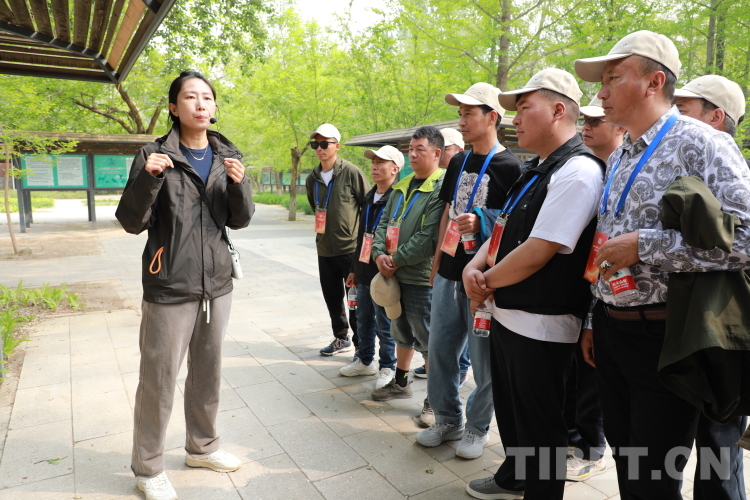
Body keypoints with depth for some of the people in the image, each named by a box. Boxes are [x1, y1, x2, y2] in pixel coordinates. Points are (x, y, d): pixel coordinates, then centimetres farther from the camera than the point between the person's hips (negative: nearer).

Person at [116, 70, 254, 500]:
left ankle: (202, 447, 35)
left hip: (217, 283, 4)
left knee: (208, 372, 15)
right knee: (159, 378, 4)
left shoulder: (228, 156, 7)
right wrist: (147, 177, -23)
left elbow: (241, 220, 2)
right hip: (171, 286, -4)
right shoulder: (156, 155, -5)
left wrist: (238, 184, -16)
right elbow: (132, 223, -7)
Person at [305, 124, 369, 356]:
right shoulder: (312, 178, 9)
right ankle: (341, 338, 33)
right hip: (325, 249, 6)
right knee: (332, 298, 15)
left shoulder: (351, 172, -8)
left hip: (351, 248, -6)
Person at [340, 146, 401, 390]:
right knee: (364, 321, 17)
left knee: (384, 324, 4)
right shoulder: (369, 198, 13)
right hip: (364, 272, 8)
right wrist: (354, 268, 18)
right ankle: (365, 361, 32)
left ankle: (388, 368, 19)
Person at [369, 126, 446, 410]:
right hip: (395, 274, 8)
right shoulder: (402, 186, 12)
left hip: (422, 278, -8)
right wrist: (379, 254, -4)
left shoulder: (441, 188, -15)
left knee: (428, 341, 2)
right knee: (402, 333, 21)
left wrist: (396, 260, -16)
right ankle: (400, 383, 38)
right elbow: (385, 224, 13)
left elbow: (428, 238, -22)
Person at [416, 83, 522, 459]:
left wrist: (482, 223, -25)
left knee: (483, 357, 5)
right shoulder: (458, 163, 12)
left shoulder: (509, 166, -8)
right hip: (449, 273, 7)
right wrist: (437, 257, 15)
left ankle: (477, 428, 25)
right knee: (440, 350, 13)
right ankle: (447, 420, 30)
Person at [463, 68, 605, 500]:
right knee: (509, 410, 26)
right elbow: (505, 228, 14)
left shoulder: (578, 172, -20)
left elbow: (537, 252, -25)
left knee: (539, 424, 9)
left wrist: (486, 282, -11)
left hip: (541, 327, -10)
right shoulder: (535, 169, 11)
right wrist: (474, 266, -4)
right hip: (507, 314, 10)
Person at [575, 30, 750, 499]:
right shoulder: (618, 158, 14)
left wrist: (642, 246, -21)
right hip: (612, 329, 8)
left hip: (663, 336, -7)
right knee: (624, 460, 20)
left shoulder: (700, 144, -11)